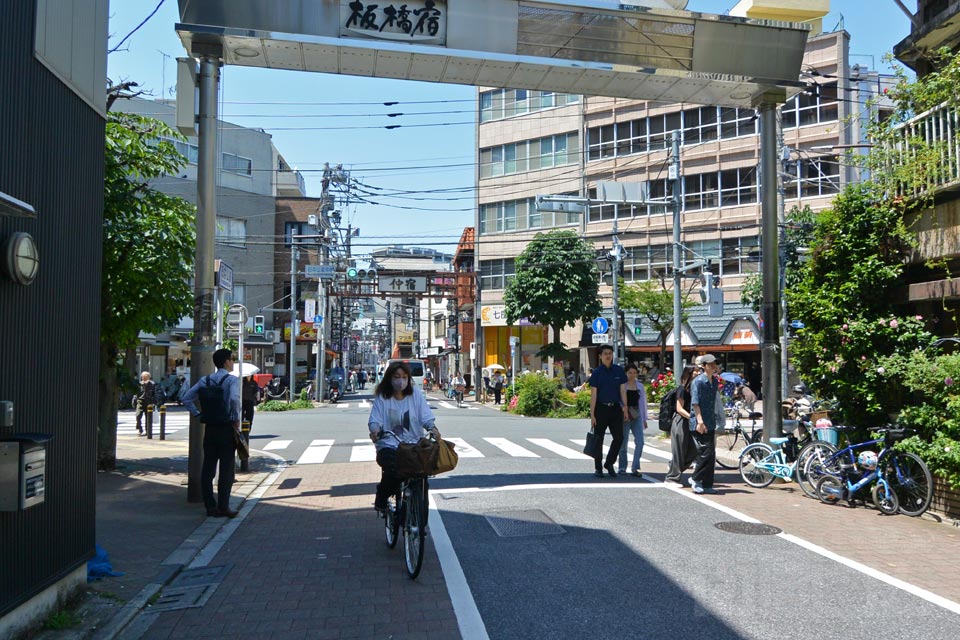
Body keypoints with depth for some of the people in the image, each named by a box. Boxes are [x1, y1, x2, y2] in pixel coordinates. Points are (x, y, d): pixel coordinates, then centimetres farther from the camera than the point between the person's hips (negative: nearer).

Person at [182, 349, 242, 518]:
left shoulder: (205, 380, 7)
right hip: (226, 428, -5)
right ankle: (223, 507, 2)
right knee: (226, 469, 1)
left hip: (210, 427, 5)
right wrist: (236, 418, -15)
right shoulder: (232, 380, -10)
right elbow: (234, 398, -28)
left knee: (207, 467, 10)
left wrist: (199, 415, 7)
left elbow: (187, 399, 4)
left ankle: (210, 506, 14)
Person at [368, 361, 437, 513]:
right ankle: (381, 500, 4)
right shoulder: (382, 398, 5)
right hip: (389, 445, -2)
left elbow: (426, 417, 0)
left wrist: (433, 428, -20)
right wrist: (375, 431, -25)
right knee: (393, 471, -29)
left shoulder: (416, 394, 7)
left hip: (413, 445, 2)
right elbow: (375, 420, -3)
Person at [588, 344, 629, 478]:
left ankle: (609, 463, 16)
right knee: (599, 439, 4)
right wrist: (592, 414, -8)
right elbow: (593, 394, -4)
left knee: (619, 437, -2)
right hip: (601, 408, -2)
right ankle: (598, 468, 14)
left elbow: (623, 391, 9)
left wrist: (625, 409, 5)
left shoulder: (619, 370, 5)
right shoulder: (597, 372, -3)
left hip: (615, 408, 3)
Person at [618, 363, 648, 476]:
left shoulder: (640, 386, 11)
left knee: (640, 442, -8)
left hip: (637, 417, 3)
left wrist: (644, 419, 15)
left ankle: (635, 468, -1)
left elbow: (643, 402, 16)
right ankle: (622, 468, 17)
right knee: (623, 443, 3)